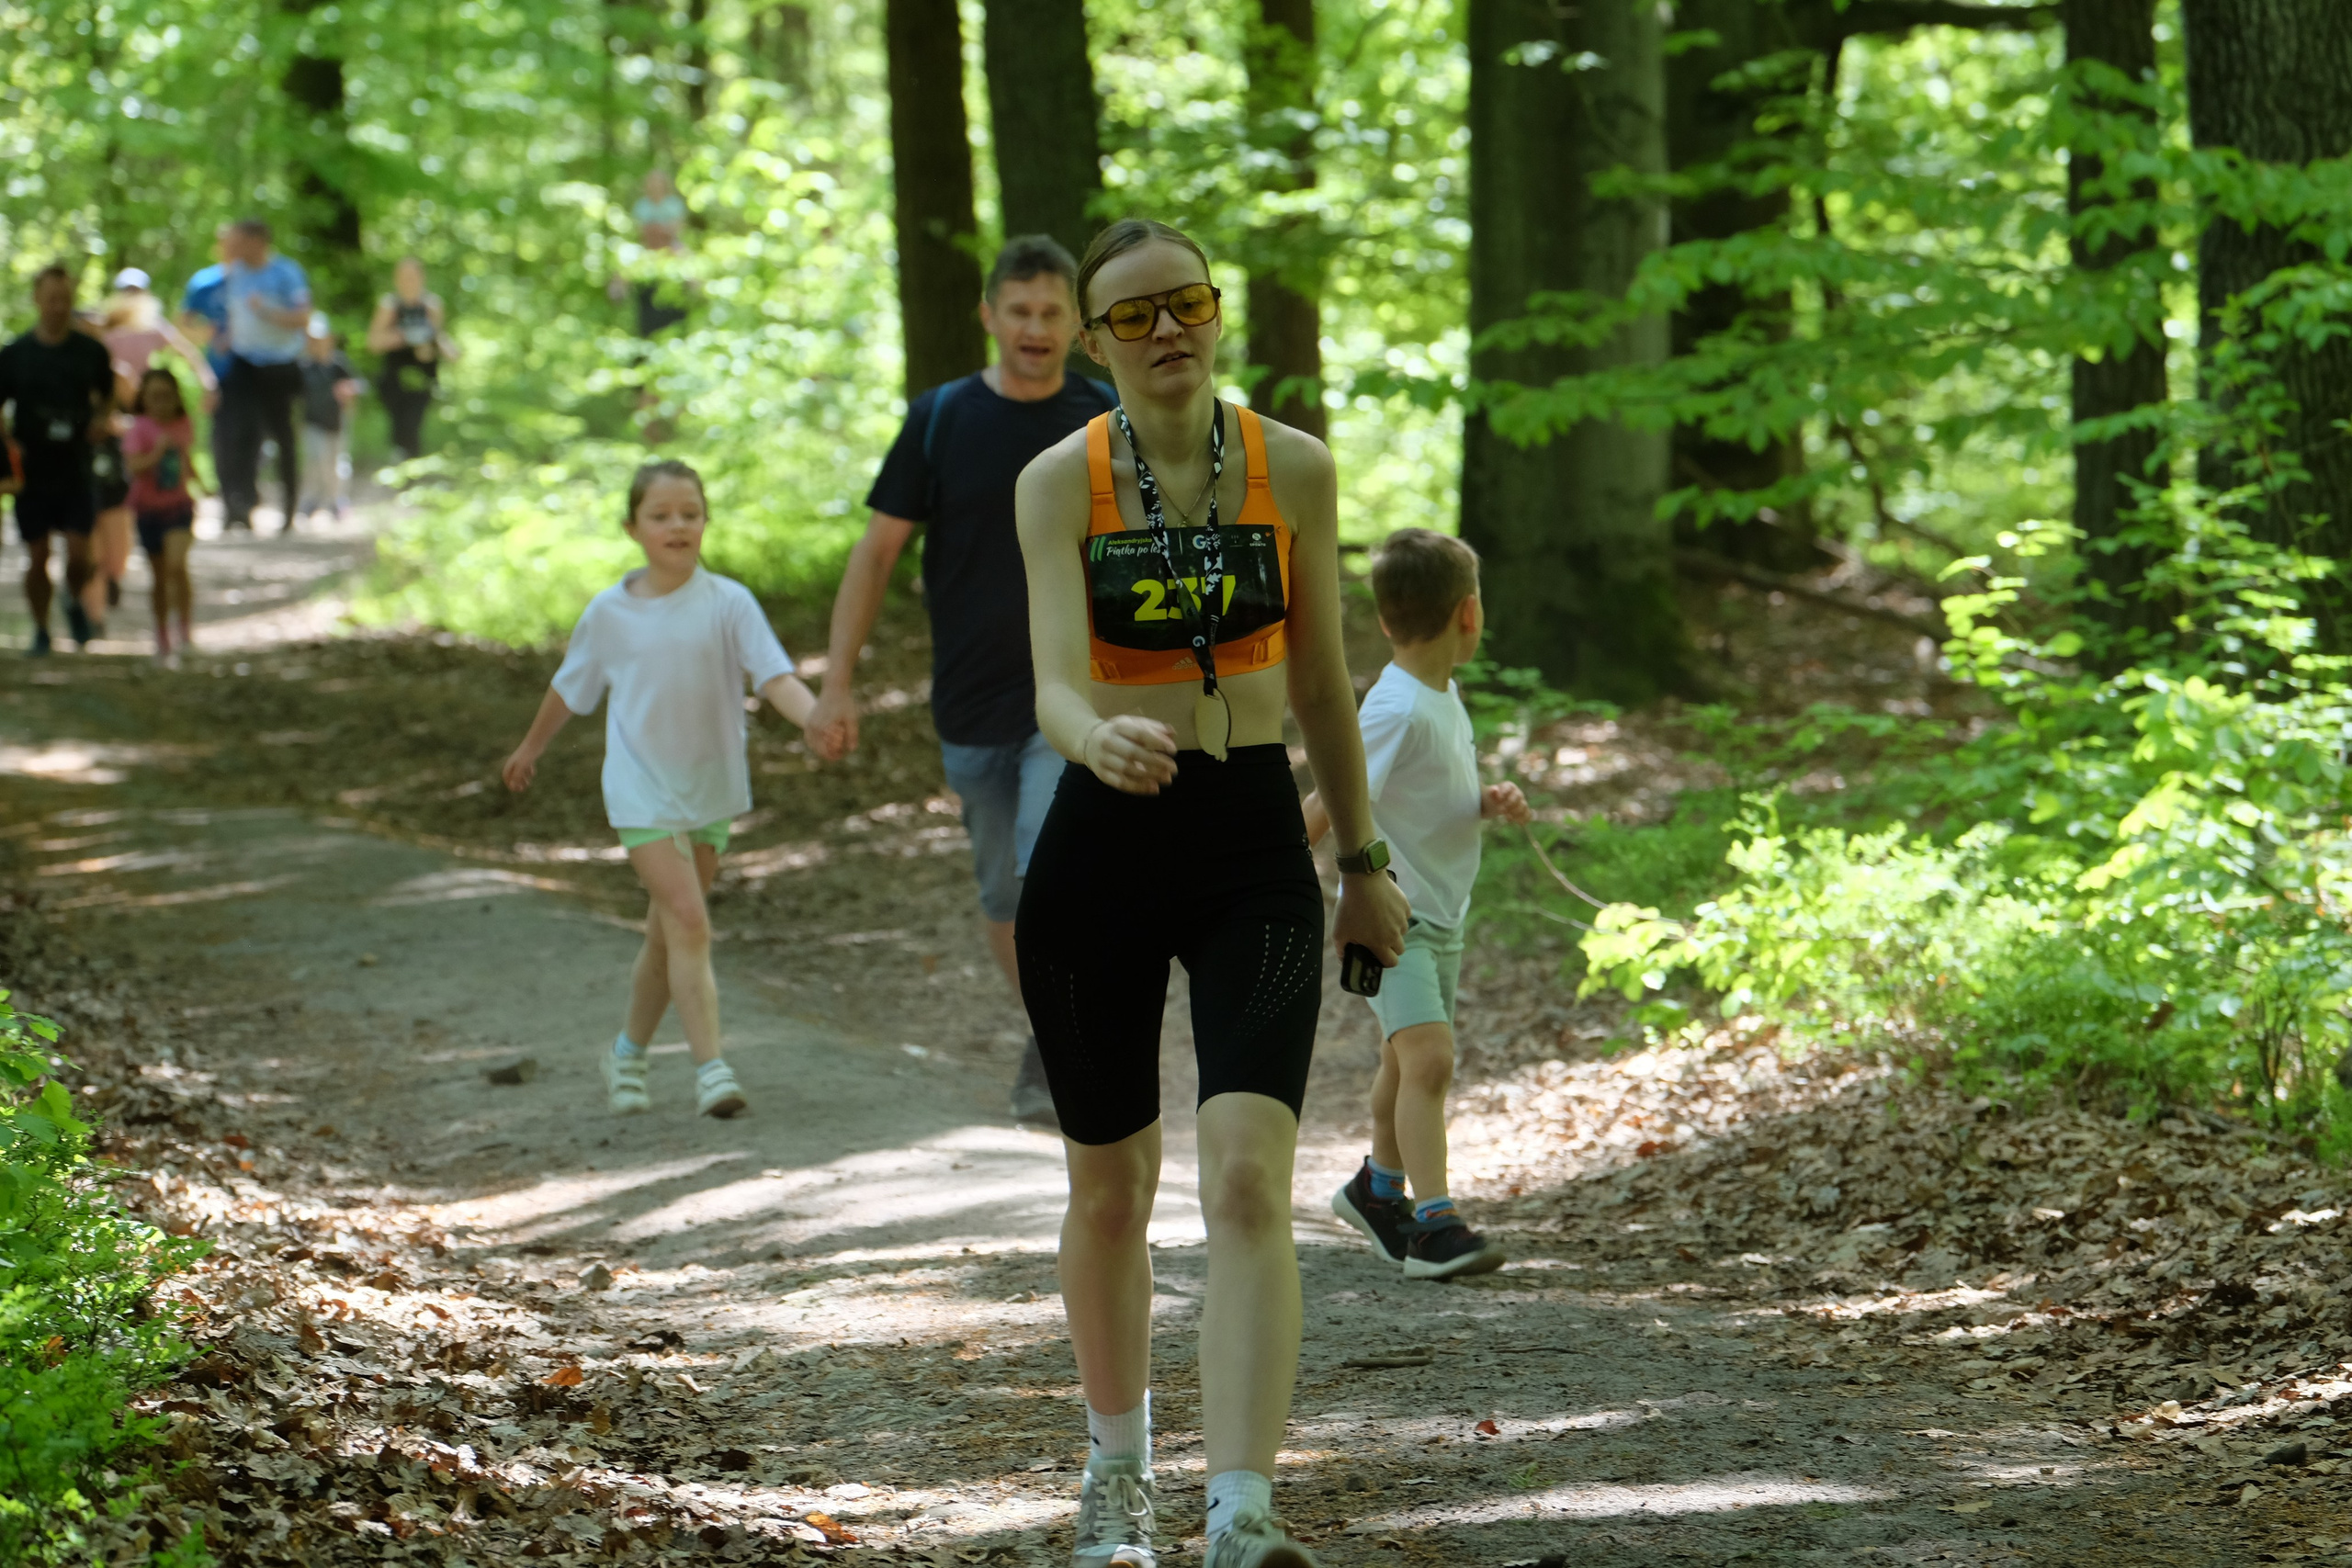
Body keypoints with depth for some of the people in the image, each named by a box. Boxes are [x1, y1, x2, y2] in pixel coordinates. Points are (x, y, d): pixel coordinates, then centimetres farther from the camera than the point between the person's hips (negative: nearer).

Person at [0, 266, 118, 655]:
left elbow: (107, 397, 17)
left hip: (76, 468, 0)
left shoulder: (91, 352, 2)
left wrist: (102, 422, -4)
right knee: (37, 557, 3)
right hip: (32, 472, 0)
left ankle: (75, 604, 25)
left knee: (79, 553, -6)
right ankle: (41, 630, 19)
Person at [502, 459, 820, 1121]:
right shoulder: (609, 613, -2)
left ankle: (628, 1053, 32)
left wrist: (816, 716, -36)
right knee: (689, 921, -17)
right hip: (642, 791, -2)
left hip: (711, 791, 2)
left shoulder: (729, 603, -5)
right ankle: (711, 1068, -21)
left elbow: (775, 676, -16)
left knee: (667, 935, 13)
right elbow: (570, 689, 15)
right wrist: (530, 749, 28)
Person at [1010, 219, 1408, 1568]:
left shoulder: (1294, 470, 0)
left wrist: (1365, 862, 14)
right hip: (1102, 847, 0)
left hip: (1256, 847, 0)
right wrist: (1100, 738, -41)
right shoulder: (1061, 482, -6)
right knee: (1112, 1186, 13)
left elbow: (1322, 684, 10)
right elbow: (1055, 683, -18)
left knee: (1247, 1176, -17)